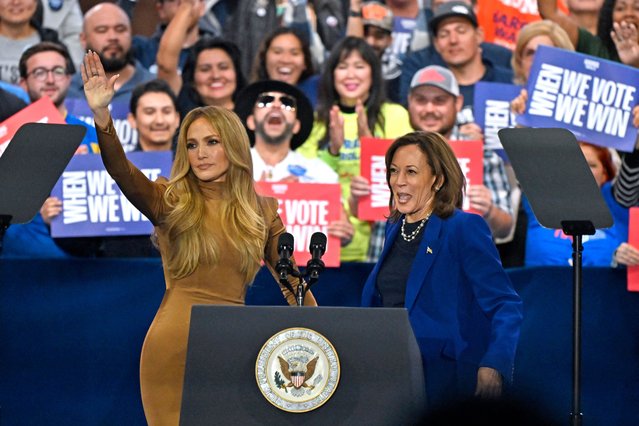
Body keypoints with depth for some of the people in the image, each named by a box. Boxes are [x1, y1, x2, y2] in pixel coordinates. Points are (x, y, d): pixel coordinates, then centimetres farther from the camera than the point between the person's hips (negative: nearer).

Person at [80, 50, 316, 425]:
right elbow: (123, 173, -17)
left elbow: (293, 285, 10)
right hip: (172, 348, -2)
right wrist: (101, 114, -33)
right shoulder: (170, 202, 2)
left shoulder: (263, 212, 8)